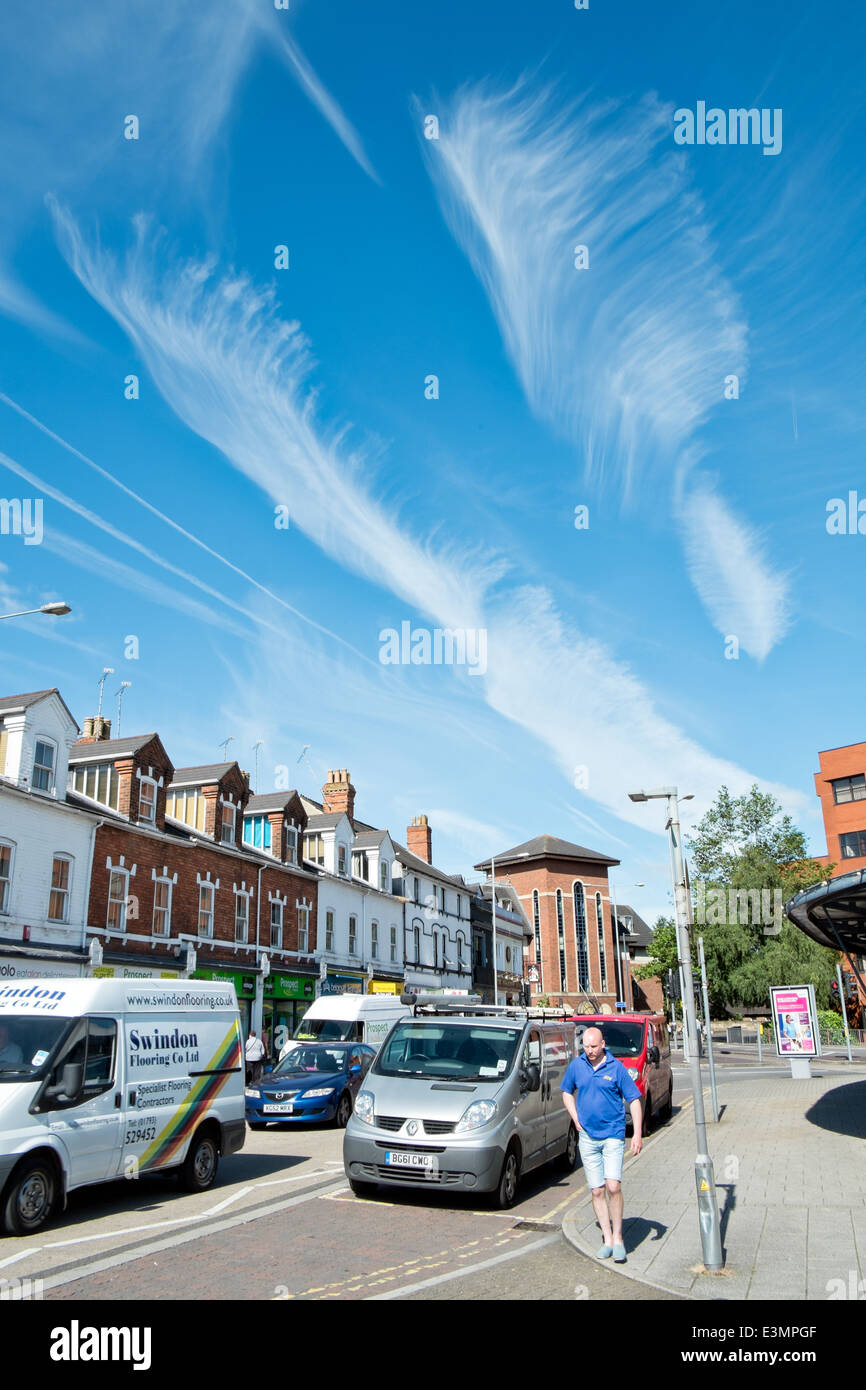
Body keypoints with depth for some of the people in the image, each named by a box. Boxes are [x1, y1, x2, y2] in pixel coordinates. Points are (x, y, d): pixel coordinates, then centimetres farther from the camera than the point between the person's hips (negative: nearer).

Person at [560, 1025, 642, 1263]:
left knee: (613, 1187, -12)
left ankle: (618, 1238, 2)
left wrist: (637, 1134, -9)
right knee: (597, 1191, 5)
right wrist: (576, 1120, 5)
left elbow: (634, 1100, -2)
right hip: (587, 1137, 3)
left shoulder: (616, 1067, -6)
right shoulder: (576, 1066, 2)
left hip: (613, 1136, -3)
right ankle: (607, 1239, 16)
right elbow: (567, 1093, 17)